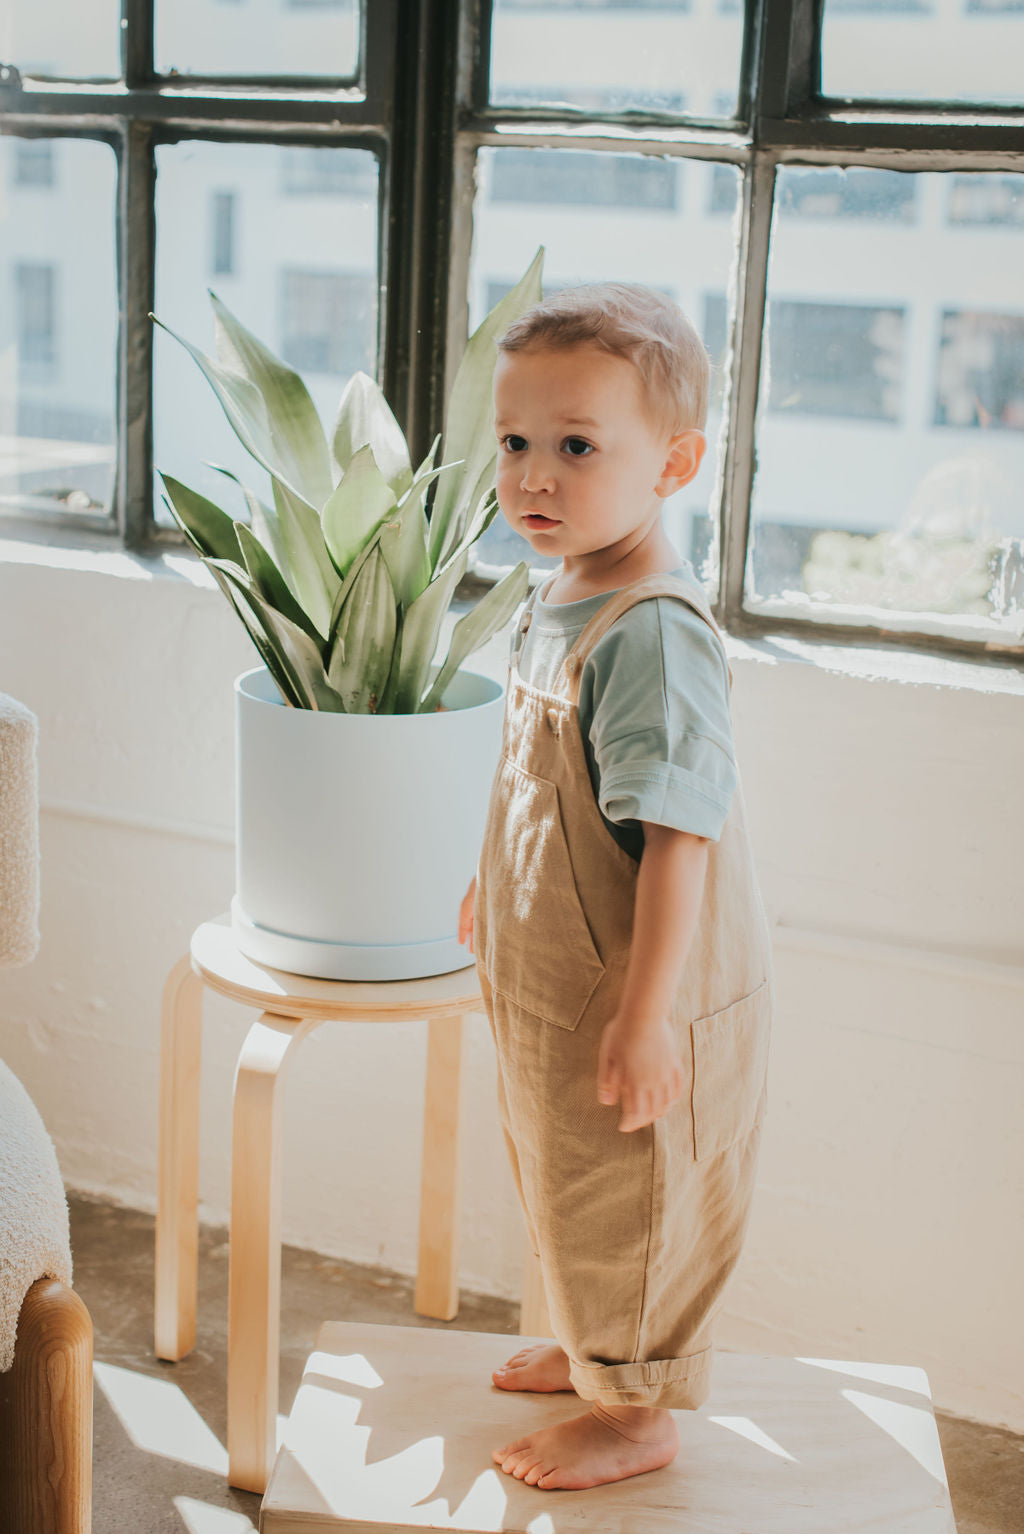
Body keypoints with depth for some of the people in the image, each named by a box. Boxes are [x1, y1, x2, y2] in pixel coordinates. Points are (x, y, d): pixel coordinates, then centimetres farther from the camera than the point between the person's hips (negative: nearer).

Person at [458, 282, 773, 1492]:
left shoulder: (653, 632, -27)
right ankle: (596, 1347, 48)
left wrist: (646, 1013, -28)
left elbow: (675, 834, -29)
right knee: (566, 1185, 26)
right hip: (553, 984, 10)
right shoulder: (558, 599, 3)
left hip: (637, 997, -9)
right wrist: (492, 888, 27)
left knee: (632, 1208, 9)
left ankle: (637, 1412, 29)